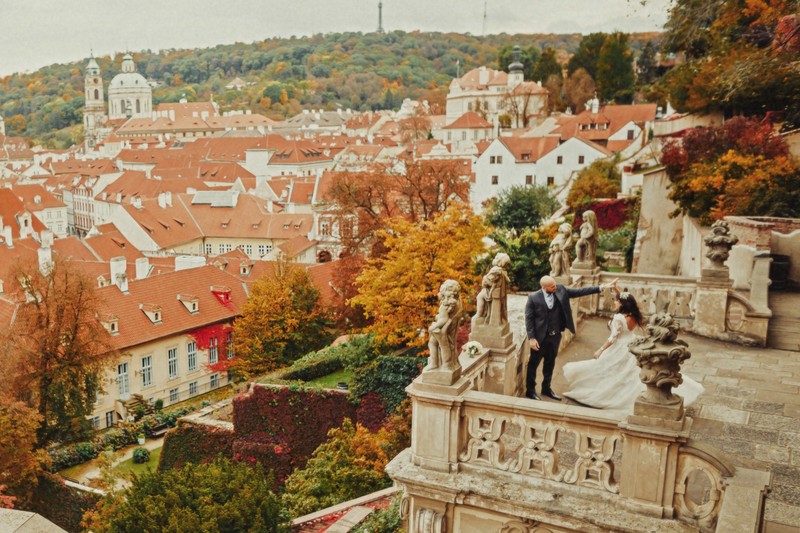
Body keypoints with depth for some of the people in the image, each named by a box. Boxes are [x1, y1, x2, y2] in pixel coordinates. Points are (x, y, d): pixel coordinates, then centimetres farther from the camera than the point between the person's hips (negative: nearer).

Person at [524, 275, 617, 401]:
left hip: (555, 336, 5)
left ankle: (546, 388, 36)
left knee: (550, 363, 19)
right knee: (534, 364, 8)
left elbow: (580, 291, -4)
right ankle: (530, 390, 23)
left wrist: (602, 287, -9)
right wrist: (531, 338, -16)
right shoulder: (533, 298, -16)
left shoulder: (560, 290, -4)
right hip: (540, 337, -5)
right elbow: (528, 319, -12)